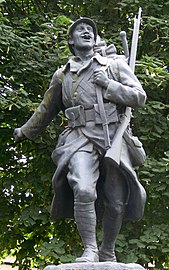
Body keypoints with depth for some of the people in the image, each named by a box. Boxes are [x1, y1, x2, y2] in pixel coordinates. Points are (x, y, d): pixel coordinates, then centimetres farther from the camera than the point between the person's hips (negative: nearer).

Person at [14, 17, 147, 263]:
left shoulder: (114, 64, 14)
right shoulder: (62, 75, 17)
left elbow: (139, 97, 8)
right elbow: (46, 109, 30)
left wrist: (109, 85, -5)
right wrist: (26, 131, 39)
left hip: (114, 138, 1)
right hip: (81, 139, -1)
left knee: (116, 202, -1)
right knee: (84, 190, -27)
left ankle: (108, 253, 21)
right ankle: (90, 251, -18)